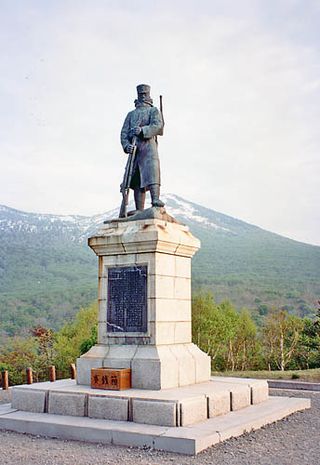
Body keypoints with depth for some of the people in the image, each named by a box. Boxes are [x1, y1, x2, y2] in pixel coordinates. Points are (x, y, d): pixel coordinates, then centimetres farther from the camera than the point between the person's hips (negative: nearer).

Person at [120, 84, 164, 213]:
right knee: (136, 178, -3)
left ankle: (155, 200, -39)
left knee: (152, 170, -24)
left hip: (148, 145, -4)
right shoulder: (131, 114, 28)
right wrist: (126, 145, -6)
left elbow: (157, 126, -3)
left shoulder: (154, 111, 18)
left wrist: (142, 130, -20)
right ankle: (139, 210, -6)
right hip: (134, 147, 4)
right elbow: (124, 132, 15)